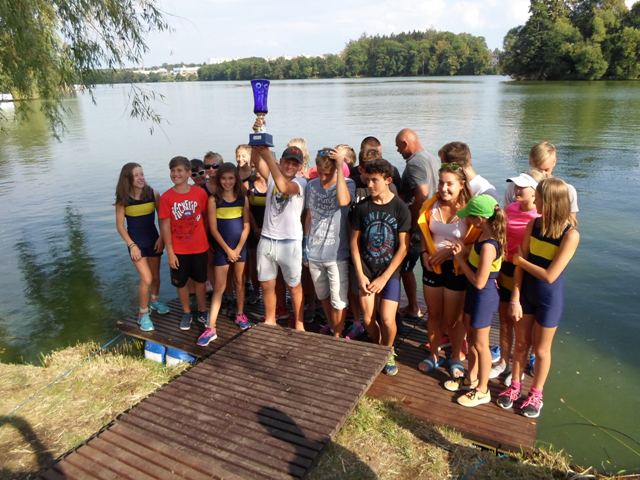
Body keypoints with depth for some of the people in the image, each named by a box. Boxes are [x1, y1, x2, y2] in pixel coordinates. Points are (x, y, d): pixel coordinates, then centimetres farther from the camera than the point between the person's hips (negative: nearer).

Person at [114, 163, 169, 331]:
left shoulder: (153, 194, -8)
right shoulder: (123, 199, -11)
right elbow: (120, 225, -7)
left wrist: (161, 237, -7)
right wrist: (131, 245, -13)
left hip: (153, 240, 2)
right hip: (136, 243, -2)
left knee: (156, 276, 15)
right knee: (146, 278, -10)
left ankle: (154, 301, 44)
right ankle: (143, 314, 8)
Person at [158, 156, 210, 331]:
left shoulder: (200, 193, -9)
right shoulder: (166, 197, -11)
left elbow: (205, 217, 2)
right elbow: (165, 226, -8)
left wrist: (206, 240, 5)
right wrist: (170, 252, -9)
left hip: (199, 247, 1)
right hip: (178, 250, 0)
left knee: (200, 280, 15)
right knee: (181, 282, 13)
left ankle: (202, 311, 33)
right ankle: (186, 313, 33)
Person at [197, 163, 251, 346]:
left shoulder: (243, 198, 0)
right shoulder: (214, 200, -7)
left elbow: (246, 226, 0)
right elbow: (213, 228, -9)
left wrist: (238, 249, -7)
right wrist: (228, 250, -11)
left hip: (240, 246, 3)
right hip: (222, 248, -2)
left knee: (239, 282, 14)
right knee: (219, 287, -4)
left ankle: (240, 315, 33)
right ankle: (211, 328, -1)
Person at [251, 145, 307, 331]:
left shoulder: (301, 182, -10)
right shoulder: (272, 176, 3)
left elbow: (283, 187, -31)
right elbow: (256, 160, -11)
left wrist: (267, 154, -36)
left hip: (290, 243, -4)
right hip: (266, 240, 4)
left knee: (294, 286, 11)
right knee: (267, 285, 14)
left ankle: (299, 323, 27)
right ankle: (270, 320, 33)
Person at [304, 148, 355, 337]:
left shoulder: (347, 183, -11)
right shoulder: (311, 185, 3)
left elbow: (343, 201, -34)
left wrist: (340, 168, -28)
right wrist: (306, 244, 13)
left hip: (337, 254, -4)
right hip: (314, 253, 5)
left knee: (338, 300, 5)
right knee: (323, 297, 21)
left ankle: (337, 336, 27)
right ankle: (331, 327, 44)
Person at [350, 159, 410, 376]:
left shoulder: (400, 209, -10)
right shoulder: (361, 208, -3)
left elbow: (403, 247, -10)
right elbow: (354, 242, 2)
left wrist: (384, 278, -11)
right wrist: (360, 275, -5)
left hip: (390, 271, -2)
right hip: (366, 270, 2)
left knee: (387, 319, -7)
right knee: (368, 320, 3)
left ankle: (388, 351, 23)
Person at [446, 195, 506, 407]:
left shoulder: (488, 245, -30)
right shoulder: (484, 235, -2)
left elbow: (479, 281, -26)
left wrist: (460, 259, -18)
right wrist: (463, 253, -4)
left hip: (483, 295, -9)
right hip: (474, 293, 9)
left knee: (480, 344, 8)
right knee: (471, 338, 23)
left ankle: (482, 390, 26)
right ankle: (471, 378, 42)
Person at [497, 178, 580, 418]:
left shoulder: (571, 234, -21)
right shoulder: (534, 224, -7)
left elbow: (550, 276, -22)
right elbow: (520, 264, -6)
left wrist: (521, 260, -11)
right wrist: (515, 299, -8)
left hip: (549, 299, -3)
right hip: (526, 293, 4)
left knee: (541, 349, 14)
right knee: (521, 343, 17)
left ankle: (536, 393, 35)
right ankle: (514, 385, 37)